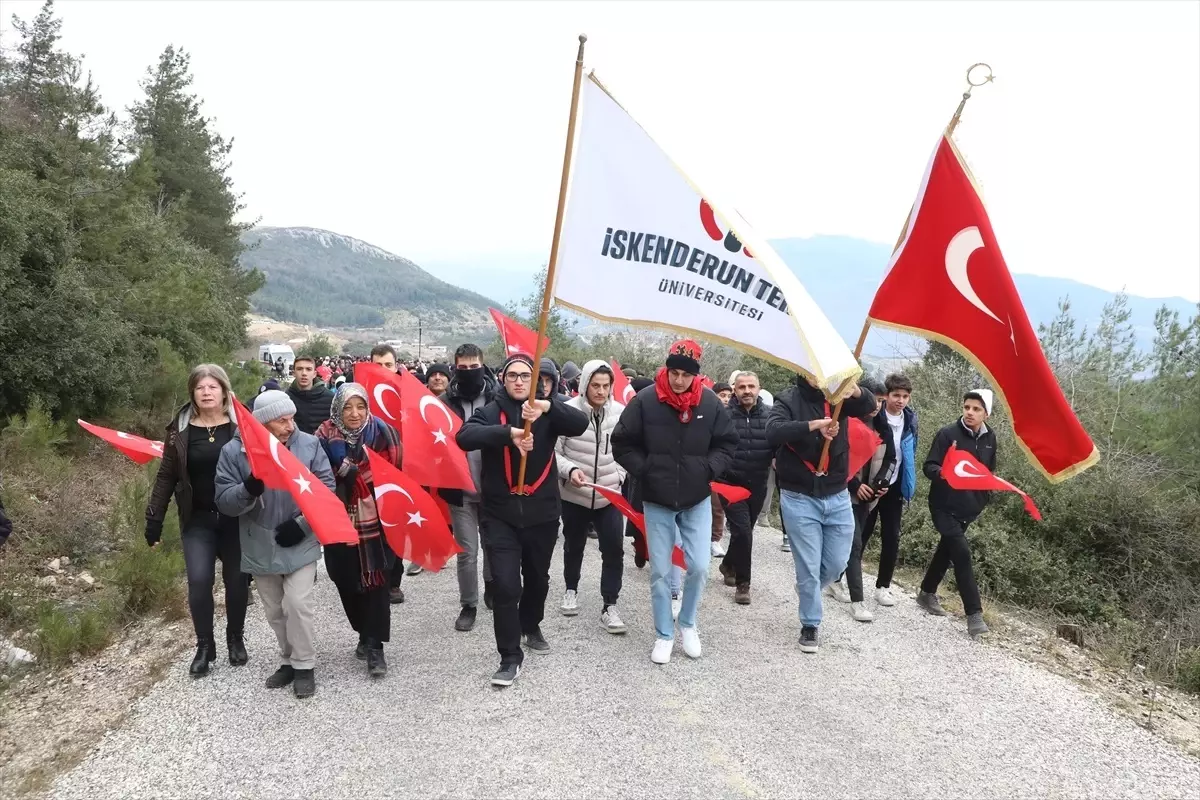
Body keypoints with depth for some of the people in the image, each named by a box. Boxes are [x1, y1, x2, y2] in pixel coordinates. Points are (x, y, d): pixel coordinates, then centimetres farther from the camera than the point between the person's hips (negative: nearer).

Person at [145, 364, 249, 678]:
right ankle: (204, 646, 11)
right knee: (199, 580, -8)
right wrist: (154, 519, 0)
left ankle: (236, 640, 28)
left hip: (236, 517, 0)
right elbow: (166, 476, 3)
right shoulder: (180, 429, -1)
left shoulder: (241, 424, -4)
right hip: (197, 520, 1)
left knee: (236, 580, 8)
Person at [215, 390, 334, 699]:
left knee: (298, 605, -9)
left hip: (300, 543, -2)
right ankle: (289, 660, 33)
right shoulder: (234, 451, -8)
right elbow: (224, 501, -10)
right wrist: (249, 489, -31)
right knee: (274, 611, 14)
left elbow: (326, 488, -5)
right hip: (260, 547, 2)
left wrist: (301, 524, -14)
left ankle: (304, 666, 9)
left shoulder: (309, 444, -8)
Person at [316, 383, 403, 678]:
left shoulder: (381, 432, -7)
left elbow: (393, 471, -4)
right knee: (348, 583, 11)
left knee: (376, 583, -2)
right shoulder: (325, 436, -5)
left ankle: (375, 646, 6)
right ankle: (366, 635, 31)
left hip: (375, 521, -2)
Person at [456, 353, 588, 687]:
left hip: (542, 512, 2)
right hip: (500, 514, -2)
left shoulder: (547, 411, -1)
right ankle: (510, 657, 5)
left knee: (537, 578, 20)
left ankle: (531, 627, 46)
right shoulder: (490, 411, -3)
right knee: (506, 585, -8)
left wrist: (549, 406, -37)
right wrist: (509, 433, -37)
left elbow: (580, 424, -19)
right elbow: (465, 437, -22)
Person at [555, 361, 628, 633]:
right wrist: (569, 470, -24)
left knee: (614, 549, -3)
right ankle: (571, 589, 42)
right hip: (574, 495, -1)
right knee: (573, 546, 18)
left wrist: (619, 477, -2)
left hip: (609, 495, 1)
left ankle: (609, 606, 7)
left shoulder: (620, 412, -6)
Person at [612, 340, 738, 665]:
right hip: (657, 500, -1)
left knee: (699, 566, 0)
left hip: (697, 500, 1)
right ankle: (664, 634, 22)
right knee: (660, 571, 5)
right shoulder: (645, 400, -12)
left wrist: (708, 469, -9)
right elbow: (622, 443, -3)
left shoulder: (710, 403, -6)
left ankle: (688, 624, 26)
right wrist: (644, 471, -11)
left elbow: (727, 443, 5)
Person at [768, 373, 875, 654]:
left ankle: (808, 589, 43)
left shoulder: (838, 396, 1)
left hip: (837, 497, 3)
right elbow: (773, 432, -26)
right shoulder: (788, 400, -7)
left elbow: (868, 406, -18)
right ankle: (809, 625, 21)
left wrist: (856, 391, -40)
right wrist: (814, 425, -38)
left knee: (836, 564, 13)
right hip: (799, 499, -3)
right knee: (809, 567, 3)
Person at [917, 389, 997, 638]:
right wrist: (941, 472, -35)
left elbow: (990, 471, 19)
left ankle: (927, 593, 36)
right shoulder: (948, 433, -12)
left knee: (947, 549, 18)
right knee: (962, 553, -14)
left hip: (969, 507, 6)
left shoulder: (989, 438, 5)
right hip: (945, 505, -6)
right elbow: (928, 466, -14)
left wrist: (987, 495, 6)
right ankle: (974, 613, -10)